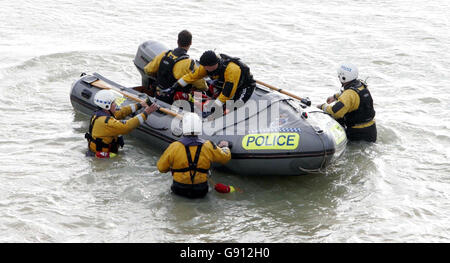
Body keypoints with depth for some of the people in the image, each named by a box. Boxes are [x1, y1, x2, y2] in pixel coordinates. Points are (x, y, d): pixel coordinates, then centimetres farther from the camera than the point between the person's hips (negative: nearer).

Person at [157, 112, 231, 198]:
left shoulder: (174, 147, -17)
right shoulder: (208, 147, -13)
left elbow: (161, 168, -6)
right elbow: (226, 157, 4)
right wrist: (225, 146, 27)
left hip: (180, 191, -1)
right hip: (201, 192, 1)